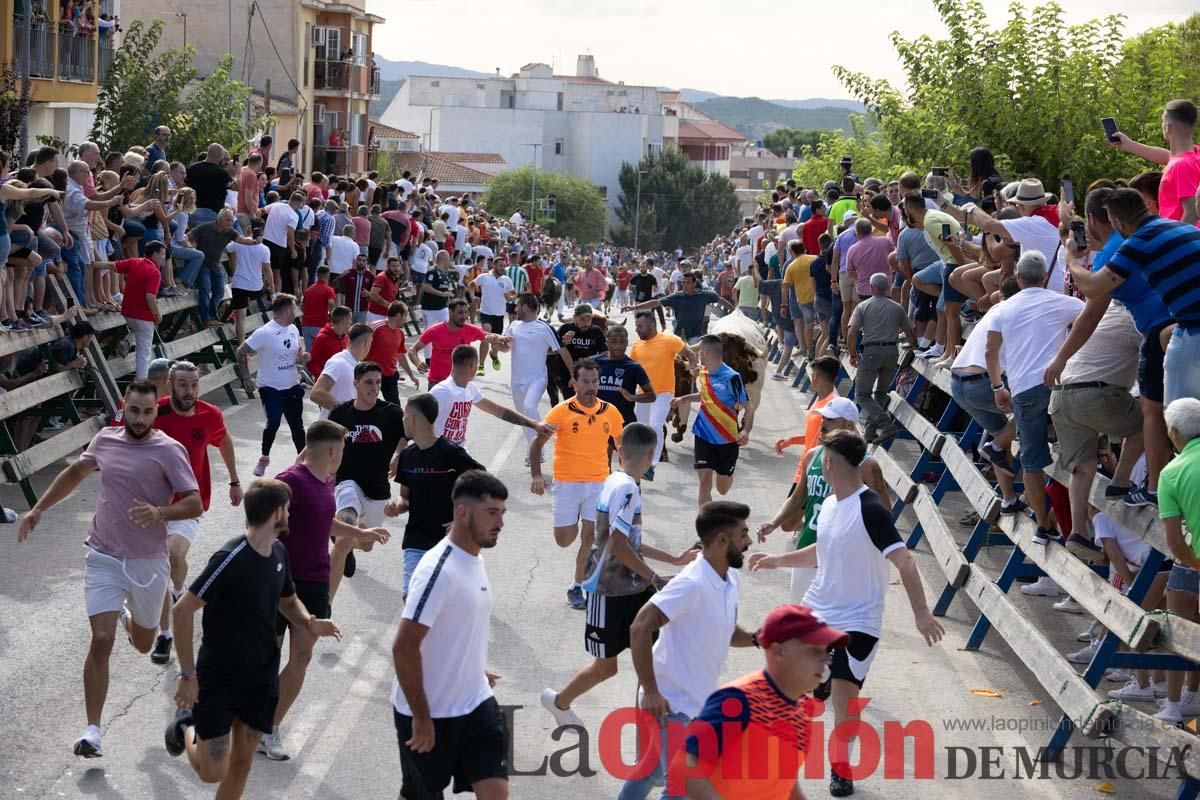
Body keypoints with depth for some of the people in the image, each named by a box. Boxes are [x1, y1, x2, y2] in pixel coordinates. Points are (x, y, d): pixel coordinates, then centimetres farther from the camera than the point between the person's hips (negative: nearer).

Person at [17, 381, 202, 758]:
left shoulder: (169, 450, -11)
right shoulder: (105, 440, 3)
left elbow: (195, 504, -16)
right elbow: (74, 473, 22)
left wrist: (160, 512, -34)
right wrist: (38, 509, 19)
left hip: (149, 563, -1)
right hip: (104, 559, 1)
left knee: (143, 643, 19)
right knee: (101, 641, -11)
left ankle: (130, 618, 57)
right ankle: (92, 731, -5)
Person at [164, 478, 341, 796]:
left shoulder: (278, 553, 2)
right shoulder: (231, 559, -23)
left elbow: (287, 600, 19)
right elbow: (182, 610, -23)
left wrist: (309, 623, -4)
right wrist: (188, 674, -21)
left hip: (262, 679, 7)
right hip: (219, 678, -7)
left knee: (241, 764, 10)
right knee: (213, 772, -3)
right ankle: (187, 726, 26)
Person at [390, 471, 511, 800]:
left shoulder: (474, 559, 4)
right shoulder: (439, 570, -23)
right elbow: (404, 648, -25)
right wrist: (421, 717, -21)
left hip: (476, 704, 7)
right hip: (429, 713, -7)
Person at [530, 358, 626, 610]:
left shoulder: (610, 412, -2)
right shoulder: (562, 411, -10)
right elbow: (537, 443, -7)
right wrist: (536, 476, -20)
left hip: (598, 483, 2)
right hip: (567, 483, -1)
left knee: (589, 537, -3)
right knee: (564, 540, 4)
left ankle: (577, 587, 13)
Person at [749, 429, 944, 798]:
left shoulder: (870, 509, -21)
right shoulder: (829, 504, 3)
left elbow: (903, 560, -26)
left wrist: (920, 612, -34)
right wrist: (776, 560, 23)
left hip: (858, 620, -7)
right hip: (815, 611, 7)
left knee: (844, 692, -10)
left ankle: (841, 768, 12)